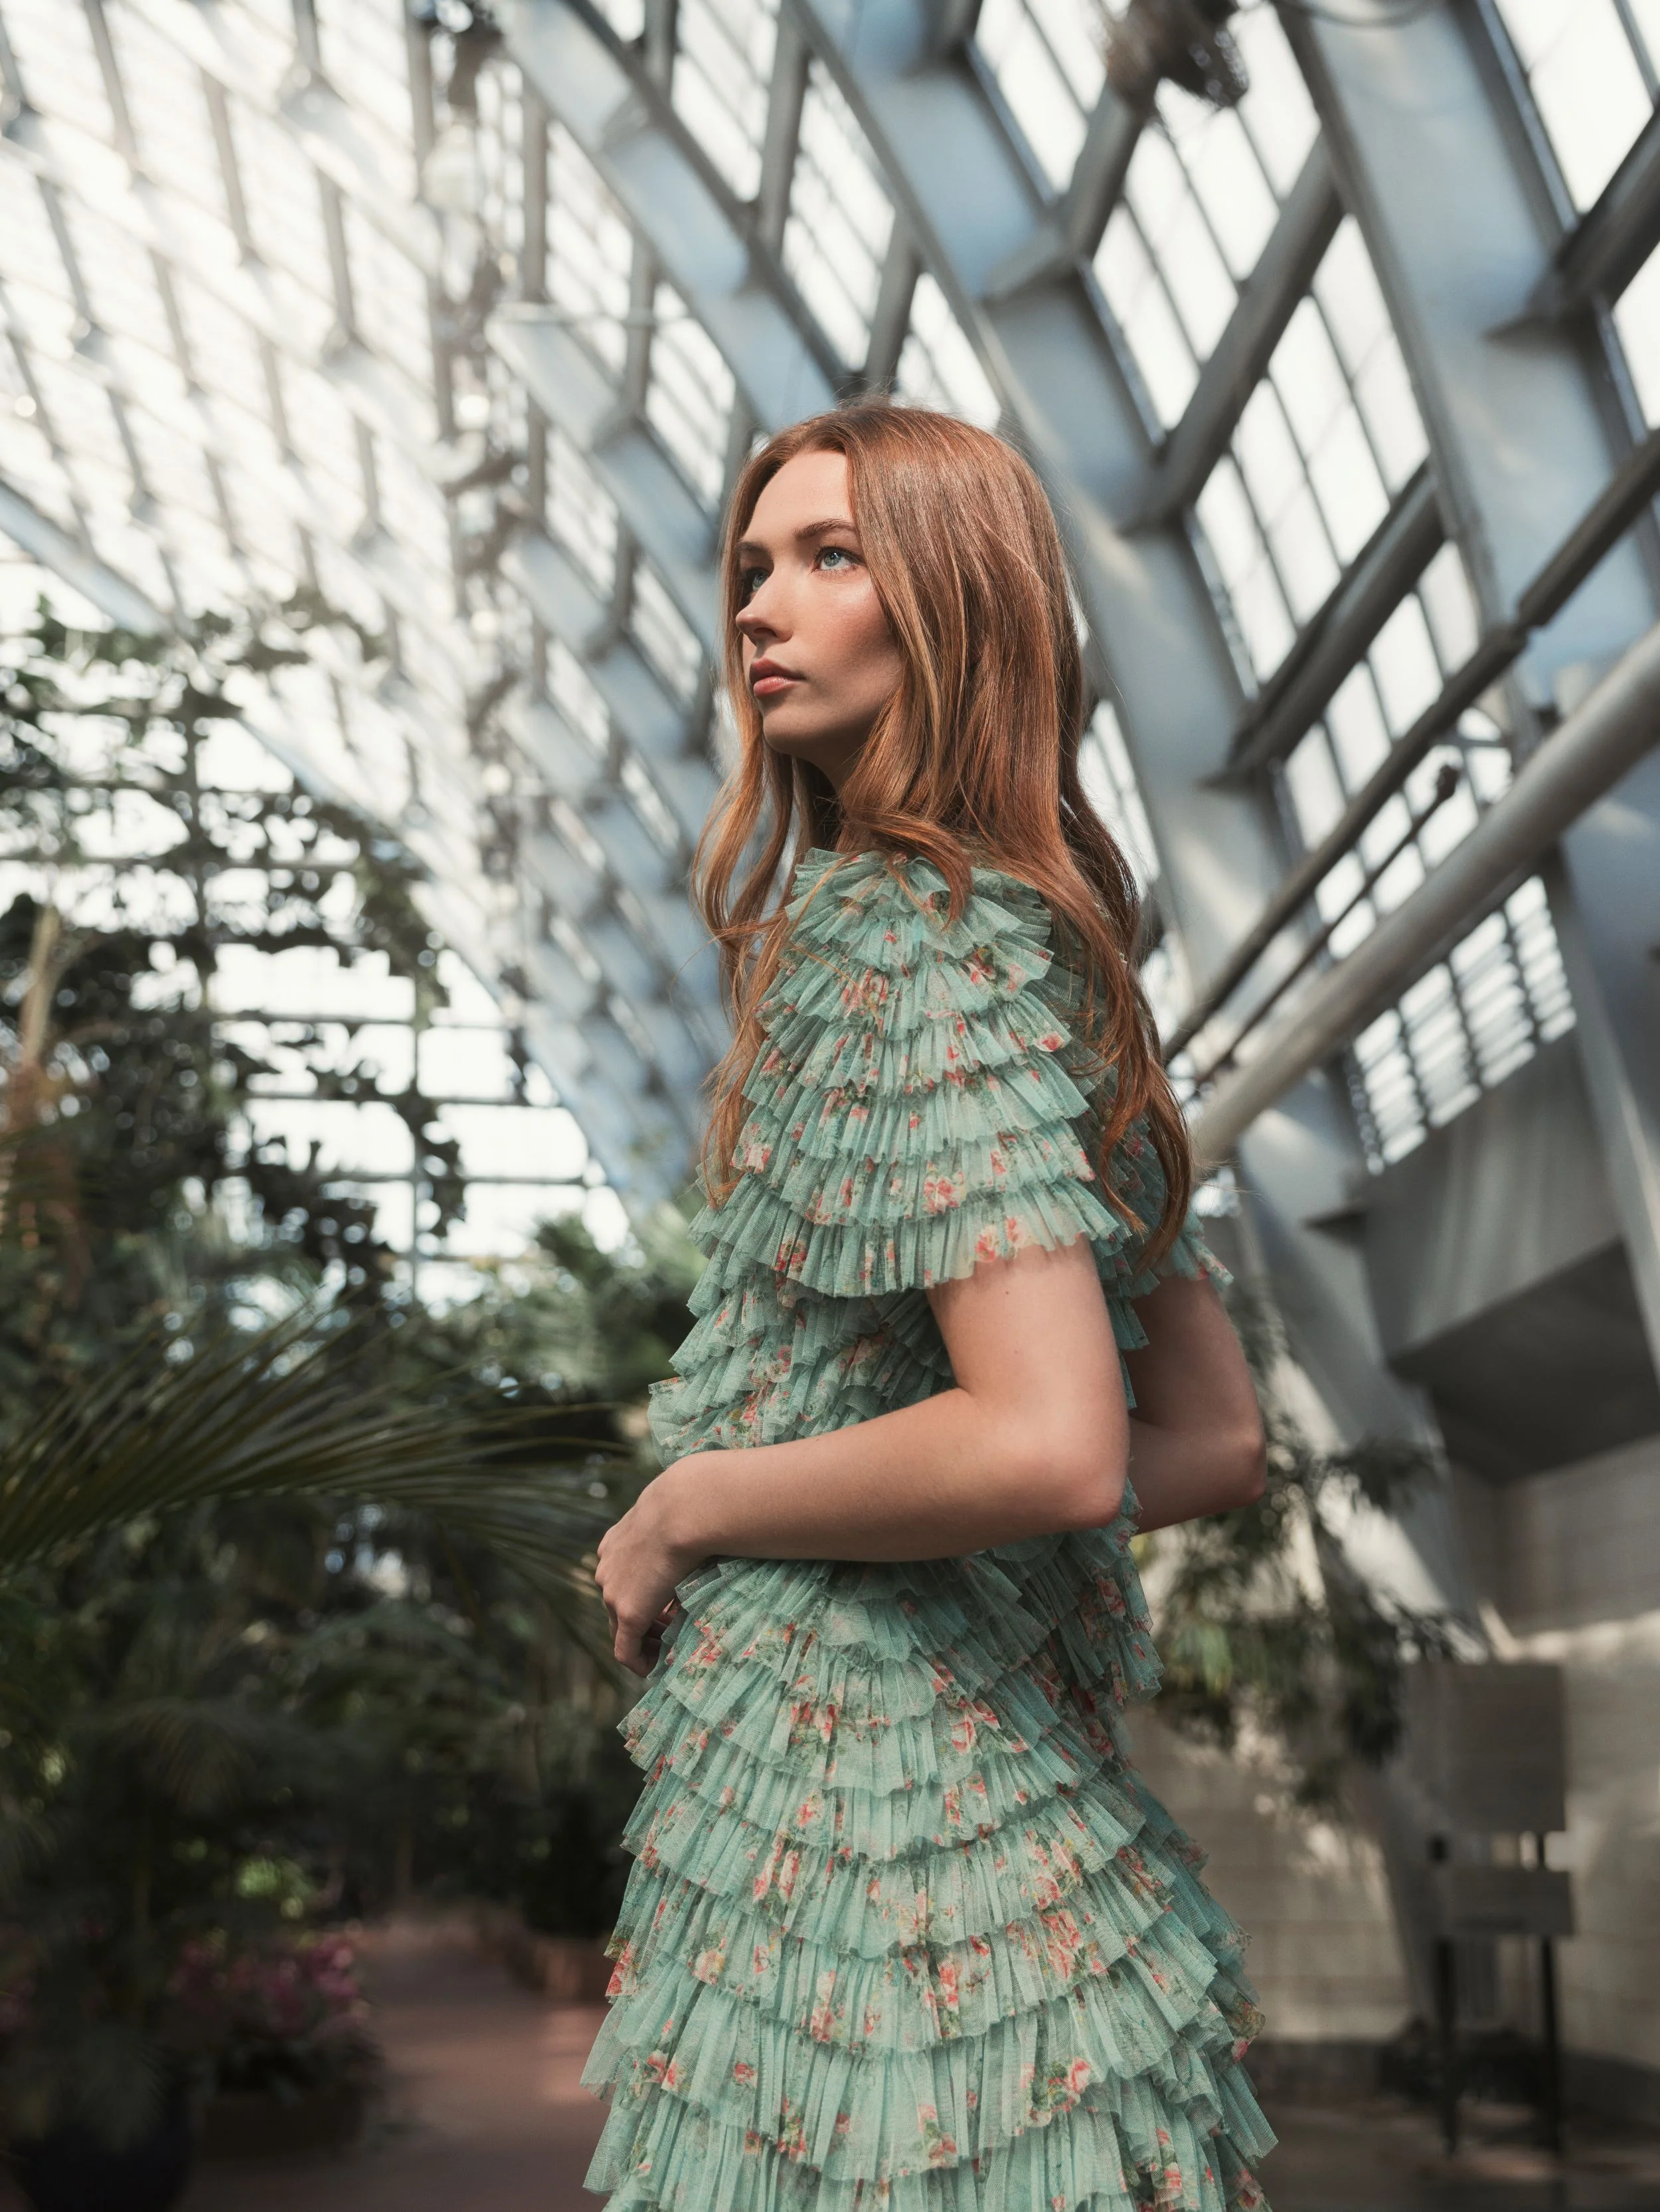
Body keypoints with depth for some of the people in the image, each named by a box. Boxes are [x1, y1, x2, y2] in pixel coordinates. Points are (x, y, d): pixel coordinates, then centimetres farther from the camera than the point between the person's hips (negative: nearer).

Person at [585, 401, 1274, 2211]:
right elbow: (1217, 1441, 14)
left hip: (859, 1783, -9)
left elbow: (1050, 1446, -28)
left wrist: (683, 1509, -13)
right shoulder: (1042, 943, 13)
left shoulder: (906, 941, -15)